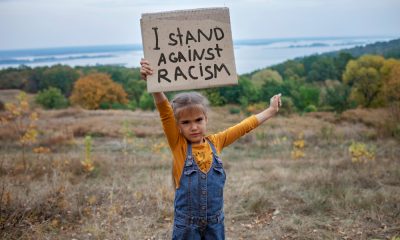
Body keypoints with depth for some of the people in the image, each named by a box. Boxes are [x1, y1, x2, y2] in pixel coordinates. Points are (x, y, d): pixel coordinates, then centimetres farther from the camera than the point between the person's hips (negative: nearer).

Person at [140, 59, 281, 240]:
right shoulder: (178, 145, -7)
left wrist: (270, 111, 18)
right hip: (186, 225, -3)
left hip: (215, 223, 3)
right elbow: (165, 112, -21)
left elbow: (244, 127, 10)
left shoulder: (215, 142, 1)